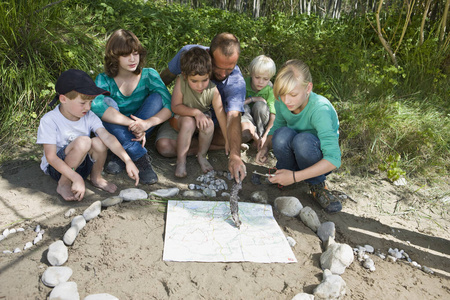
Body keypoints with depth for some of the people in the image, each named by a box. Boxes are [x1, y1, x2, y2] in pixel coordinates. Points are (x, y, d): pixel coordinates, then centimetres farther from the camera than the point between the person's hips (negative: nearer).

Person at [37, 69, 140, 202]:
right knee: (83, 141, -32)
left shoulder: (89, 117, -9)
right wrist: (77, 178, -36)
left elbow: (108, 137, -22)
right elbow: (50, 157, -26)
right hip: (57, 167, -4)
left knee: (99, 142, -27)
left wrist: (128, 161, -35)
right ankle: (63, 184, -14)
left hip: (82, 164, 5)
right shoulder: (49, 120, -22)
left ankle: (96, 177, 1)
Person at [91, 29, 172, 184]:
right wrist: (131, 123, -41)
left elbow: (170, 106, -18)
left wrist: (148, 123, -36)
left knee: (156, 96, -21)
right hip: (115, 131, -1)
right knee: (108, 102, -28)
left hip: (140, 130, 1)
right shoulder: (104, 80, -13)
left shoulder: (149, 75, -9)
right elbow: (96, 105, -35)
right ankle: (141, 157, -31)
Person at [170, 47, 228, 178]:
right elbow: (175, 107, -20)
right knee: (189, 122, -34)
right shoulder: (181, 82, -24)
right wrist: (196, 112, -34)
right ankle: (180, 161, -21)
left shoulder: (213, 90, -22)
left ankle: (202, 156, -6)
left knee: (209, 123, -31)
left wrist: (228, 141, -19)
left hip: (202, 117, 2)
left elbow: (221, 114, -20)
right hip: (180, 118, -1)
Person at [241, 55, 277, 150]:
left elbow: (273, 117, -22)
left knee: (260, 105, -30)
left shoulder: (270, 90, -14)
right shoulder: (244, 84, -12)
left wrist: (265, 137, -35)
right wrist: (252, 99, -23)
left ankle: (261, 134, -15)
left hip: (263, 123, 0)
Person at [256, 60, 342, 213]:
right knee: (283, 135, -31)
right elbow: (276, 126, 6)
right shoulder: (281, 102, -16)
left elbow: (333, 159, -37)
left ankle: (317, 186, -11)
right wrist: (265, 147, -16)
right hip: (294, 155, 3)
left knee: (304, 140, -37)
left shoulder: (320, 108, -31)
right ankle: (282, 175, -4)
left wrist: (295, 177, -41)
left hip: (320, 162, -3)